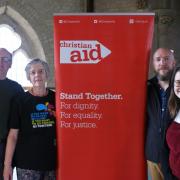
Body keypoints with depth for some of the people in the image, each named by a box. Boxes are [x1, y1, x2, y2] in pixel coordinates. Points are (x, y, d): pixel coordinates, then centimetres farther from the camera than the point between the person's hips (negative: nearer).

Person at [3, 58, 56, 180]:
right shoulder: (21, 100, -3)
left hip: (52, 162, 2)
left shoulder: (56, 99, 2)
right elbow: (13, 135, -3)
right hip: (26, 163, -2)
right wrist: (7, 164, -6)